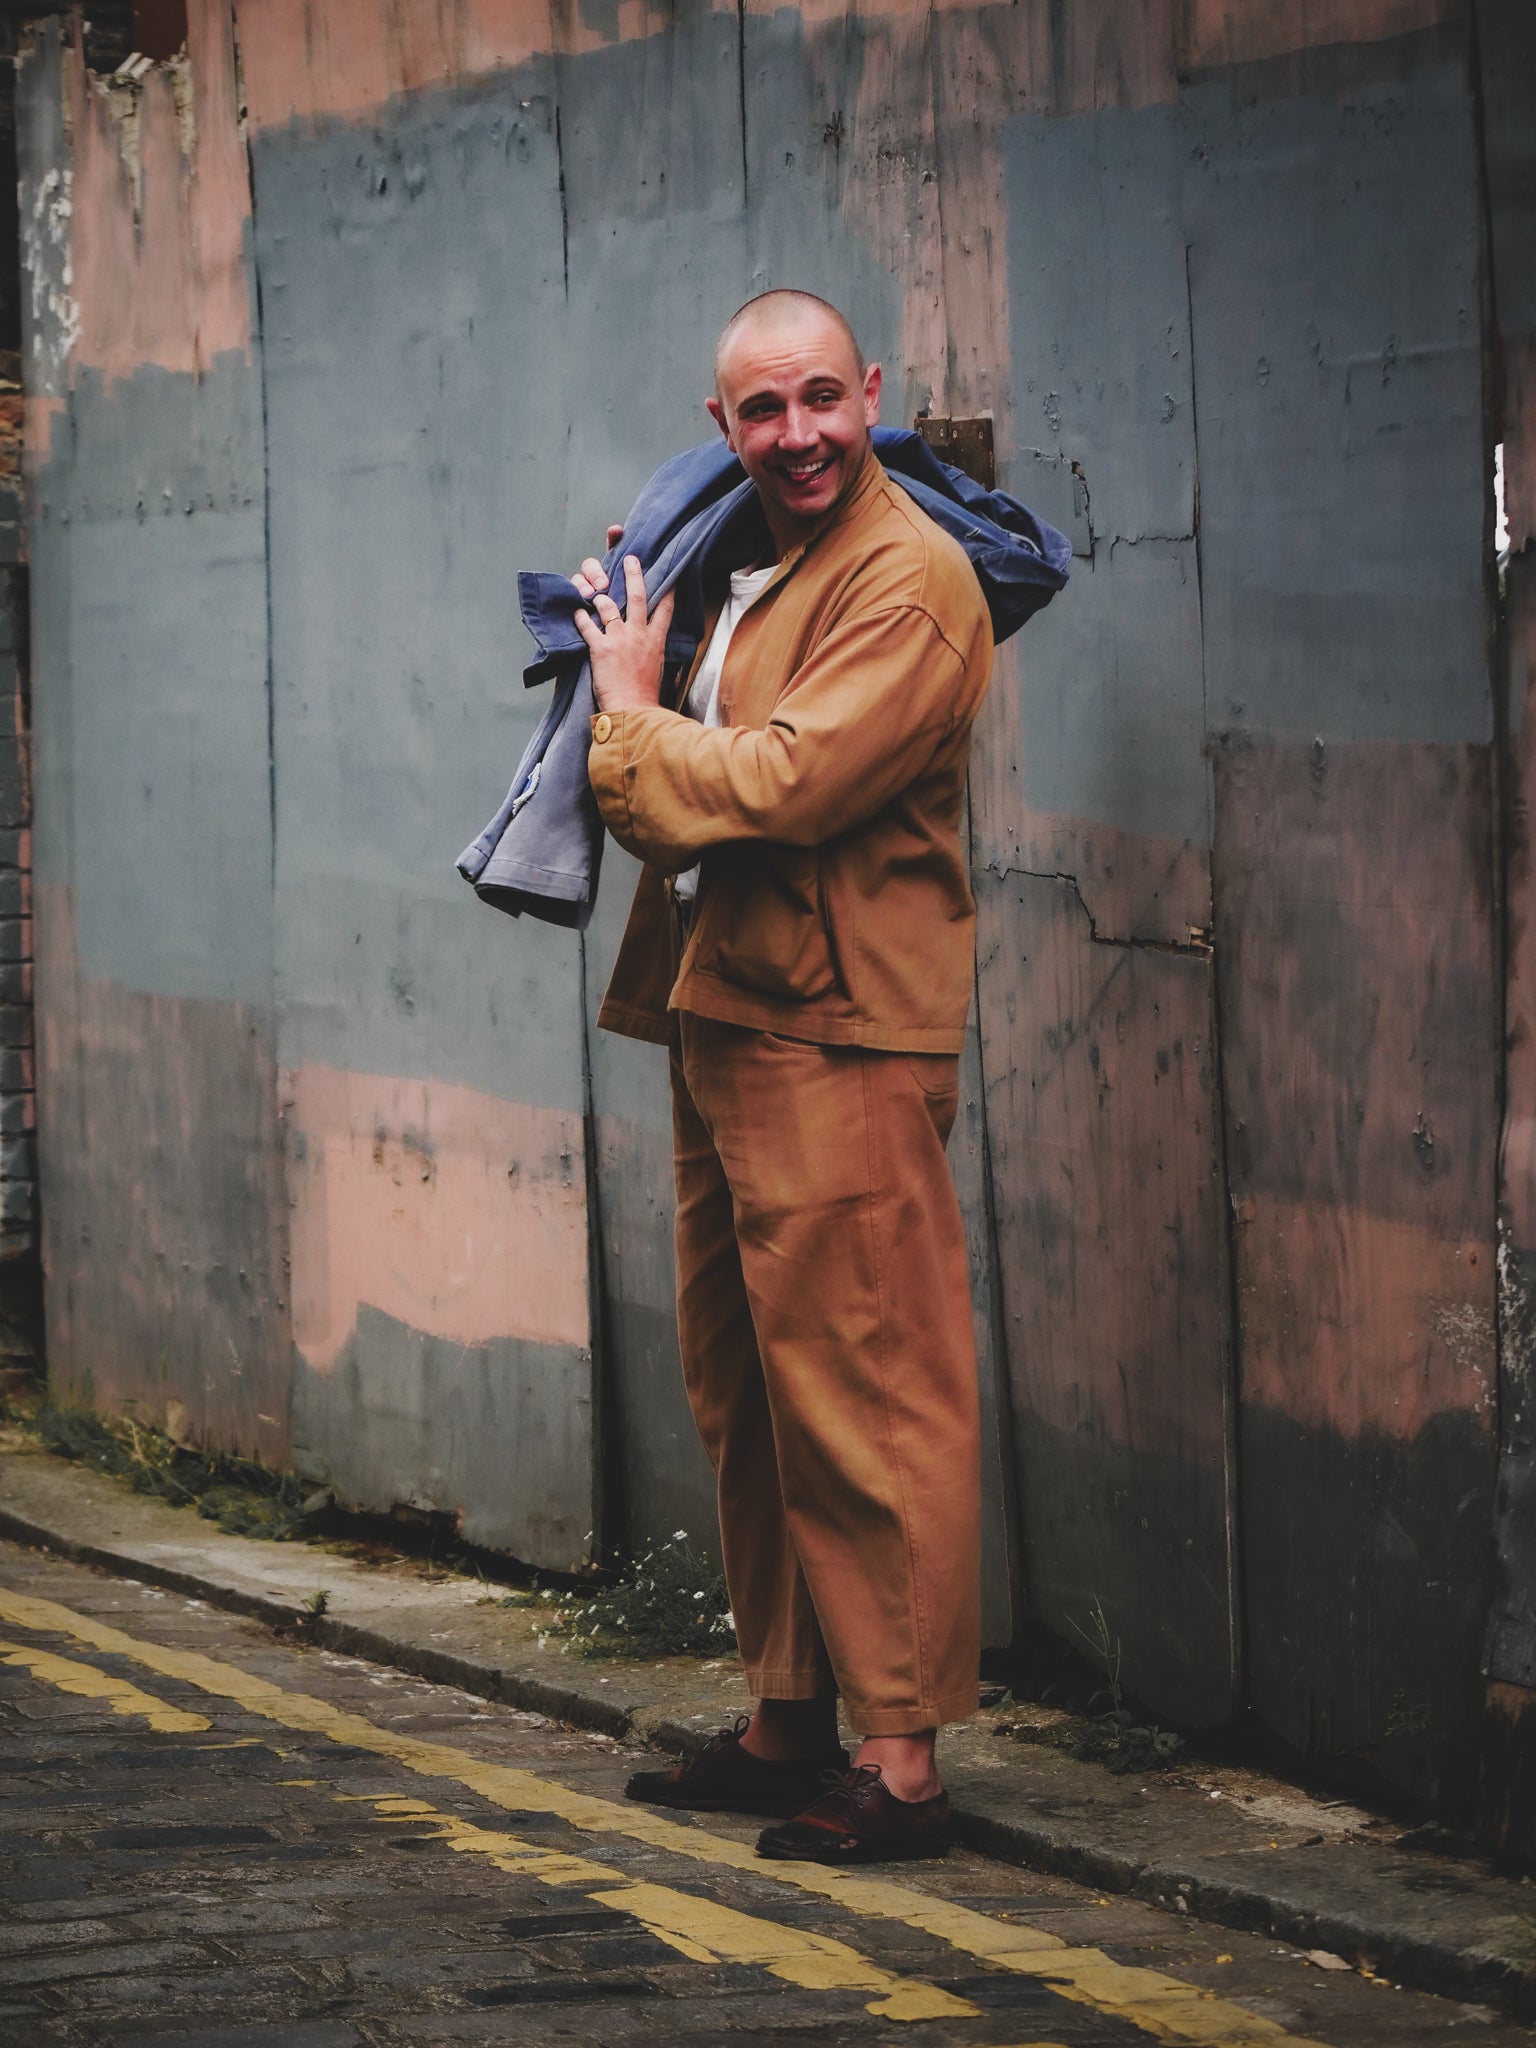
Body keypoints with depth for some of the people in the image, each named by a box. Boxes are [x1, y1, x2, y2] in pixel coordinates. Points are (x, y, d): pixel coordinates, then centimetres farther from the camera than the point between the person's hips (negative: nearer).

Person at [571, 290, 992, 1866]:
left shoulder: (907, 580, -13)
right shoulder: (744, 570, 17)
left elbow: (782, 785, -21)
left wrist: (631, 712, -6)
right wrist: (632, 632, 13)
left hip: (839, 1043, -10)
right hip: (725, 1026, 10)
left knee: (861, 1402, -8)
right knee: (743, 1398, 15)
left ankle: (902, 1759, -5)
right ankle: (786, 1720, 25)